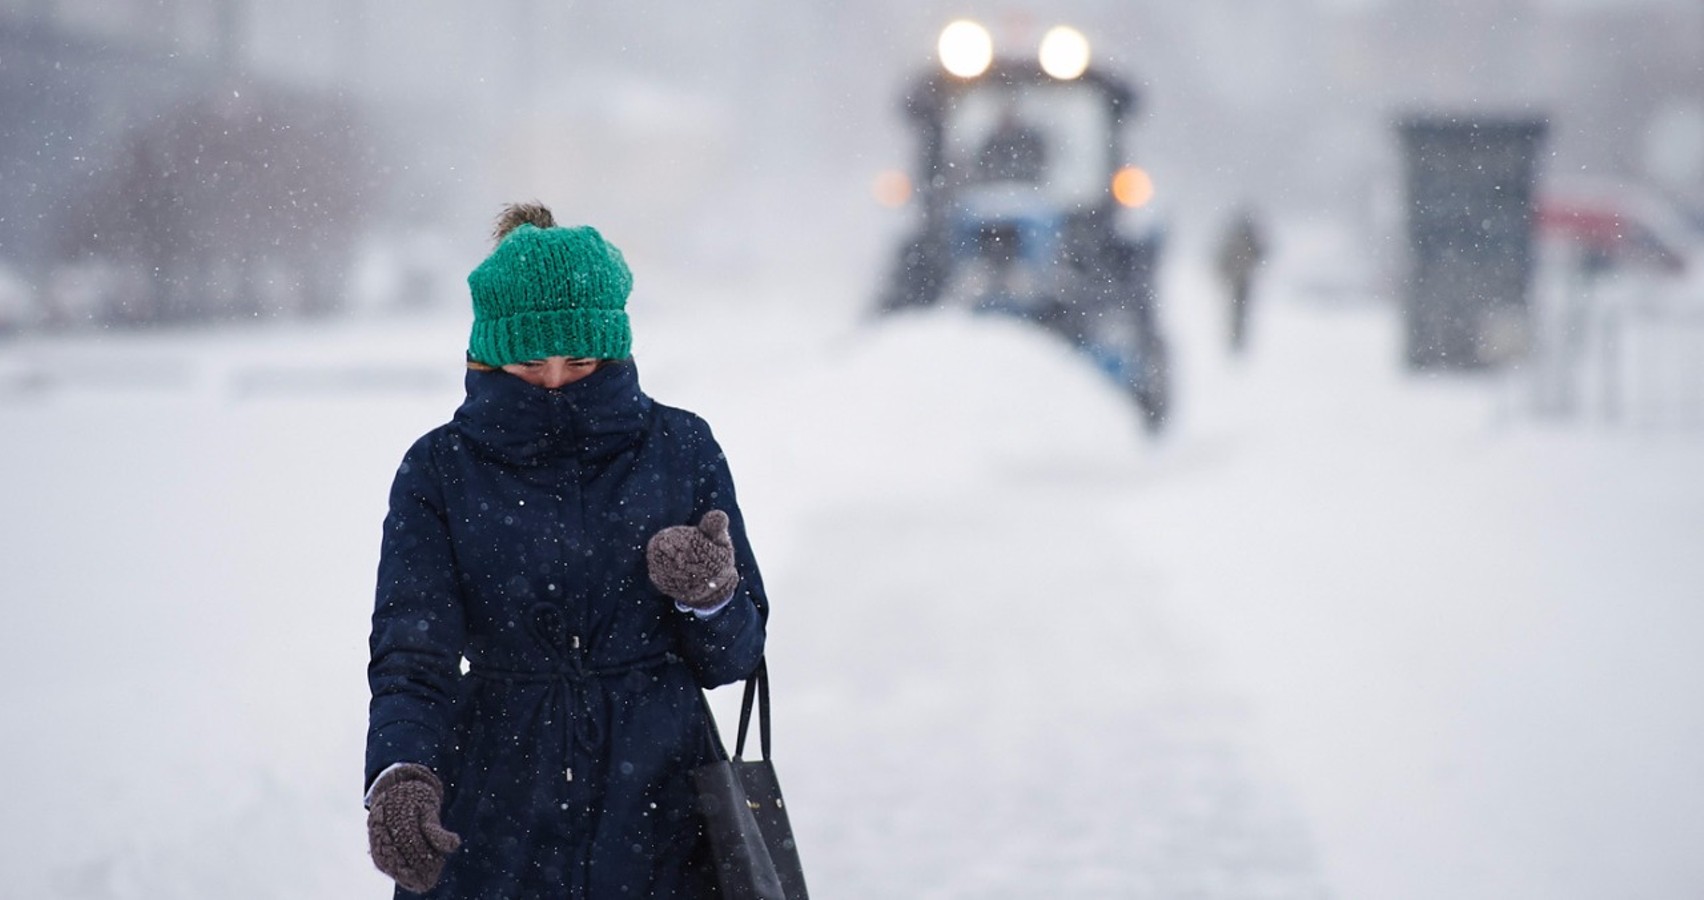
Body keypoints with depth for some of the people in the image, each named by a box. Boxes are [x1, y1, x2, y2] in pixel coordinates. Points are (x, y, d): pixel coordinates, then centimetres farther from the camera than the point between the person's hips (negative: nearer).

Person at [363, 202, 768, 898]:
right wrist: (399, 777, -29)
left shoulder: (680, 450, 2)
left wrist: (708, 594, -19)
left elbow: (734, 656, 3)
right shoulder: (440, 470, -1)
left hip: (659, 820, 1)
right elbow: (411, 656, -10)